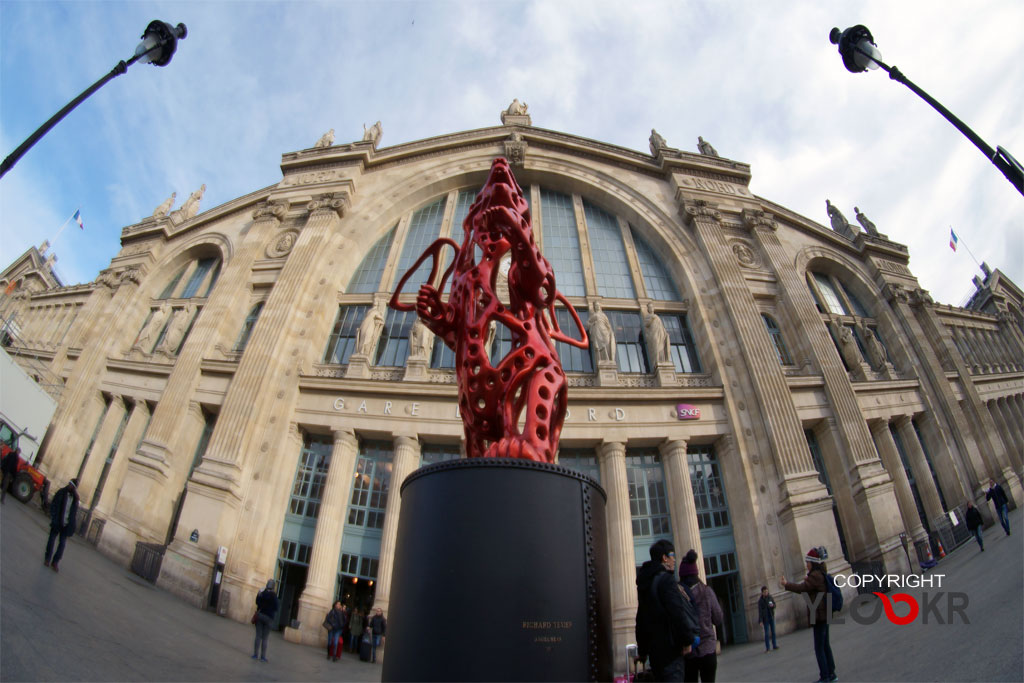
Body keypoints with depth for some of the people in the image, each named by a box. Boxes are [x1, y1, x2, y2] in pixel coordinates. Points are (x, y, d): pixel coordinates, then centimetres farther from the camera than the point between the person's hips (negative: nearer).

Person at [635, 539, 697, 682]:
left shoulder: (644, 582, 15)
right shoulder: (665, 579, -14)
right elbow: (677, 611, -21)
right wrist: (687, 640, -11)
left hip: (653, 647, 9)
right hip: (670, 646, -9)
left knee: (661, 678, 17)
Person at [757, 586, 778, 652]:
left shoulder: (770, 597, -1)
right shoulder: (760, 600, -11)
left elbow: (775, 605, 8)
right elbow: (759, 611, -11)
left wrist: (772, 605, -17)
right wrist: (760, 620, -15)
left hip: (771, 617, 4)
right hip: (765, 618, -4)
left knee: (773, 631, 8)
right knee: (766, 633, -3)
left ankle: (774, 645, 19)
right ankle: (767, 648, 1)